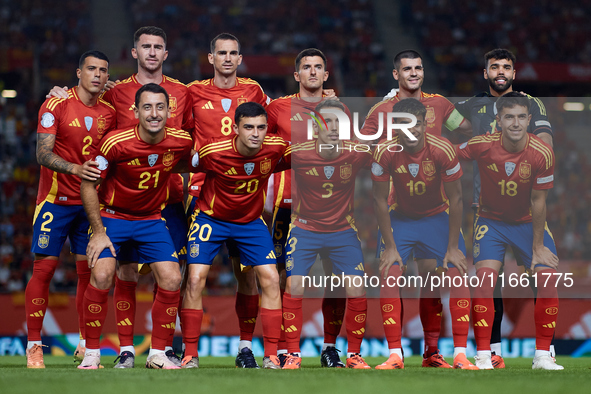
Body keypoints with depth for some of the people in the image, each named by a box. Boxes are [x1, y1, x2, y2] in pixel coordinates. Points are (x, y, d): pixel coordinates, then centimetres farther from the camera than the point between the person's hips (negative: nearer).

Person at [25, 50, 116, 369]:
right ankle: (33, 345, -2)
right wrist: (74, 168, -30)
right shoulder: (56, 105, -8)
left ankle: (85, 343, 11)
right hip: (56, 198, -4)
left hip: (91, 202, 4)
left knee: (89, 270, 2)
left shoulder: (109, 113, 5)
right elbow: (43, 154, -16)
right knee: (44, 268, -6)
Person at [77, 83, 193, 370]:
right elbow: (88, 185, -12)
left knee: (171, 280, -9)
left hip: (151, 219, 3)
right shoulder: (115, 143, -23)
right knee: (102, 275, -21)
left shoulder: (181, 142, -14)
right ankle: (91, 353, -6)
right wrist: (98, 232, -14)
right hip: (112, 215, -3)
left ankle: (157, 354, 5)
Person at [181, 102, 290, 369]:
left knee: (270, 279, -8)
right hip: (210, 217, -2)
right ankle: (190, 355, -2)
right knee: (195, 280, -13)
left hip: (251, 221, 2)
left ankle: (271, 356, 0)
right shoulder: (213, 151, -26)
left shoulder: (276, 148, -20)